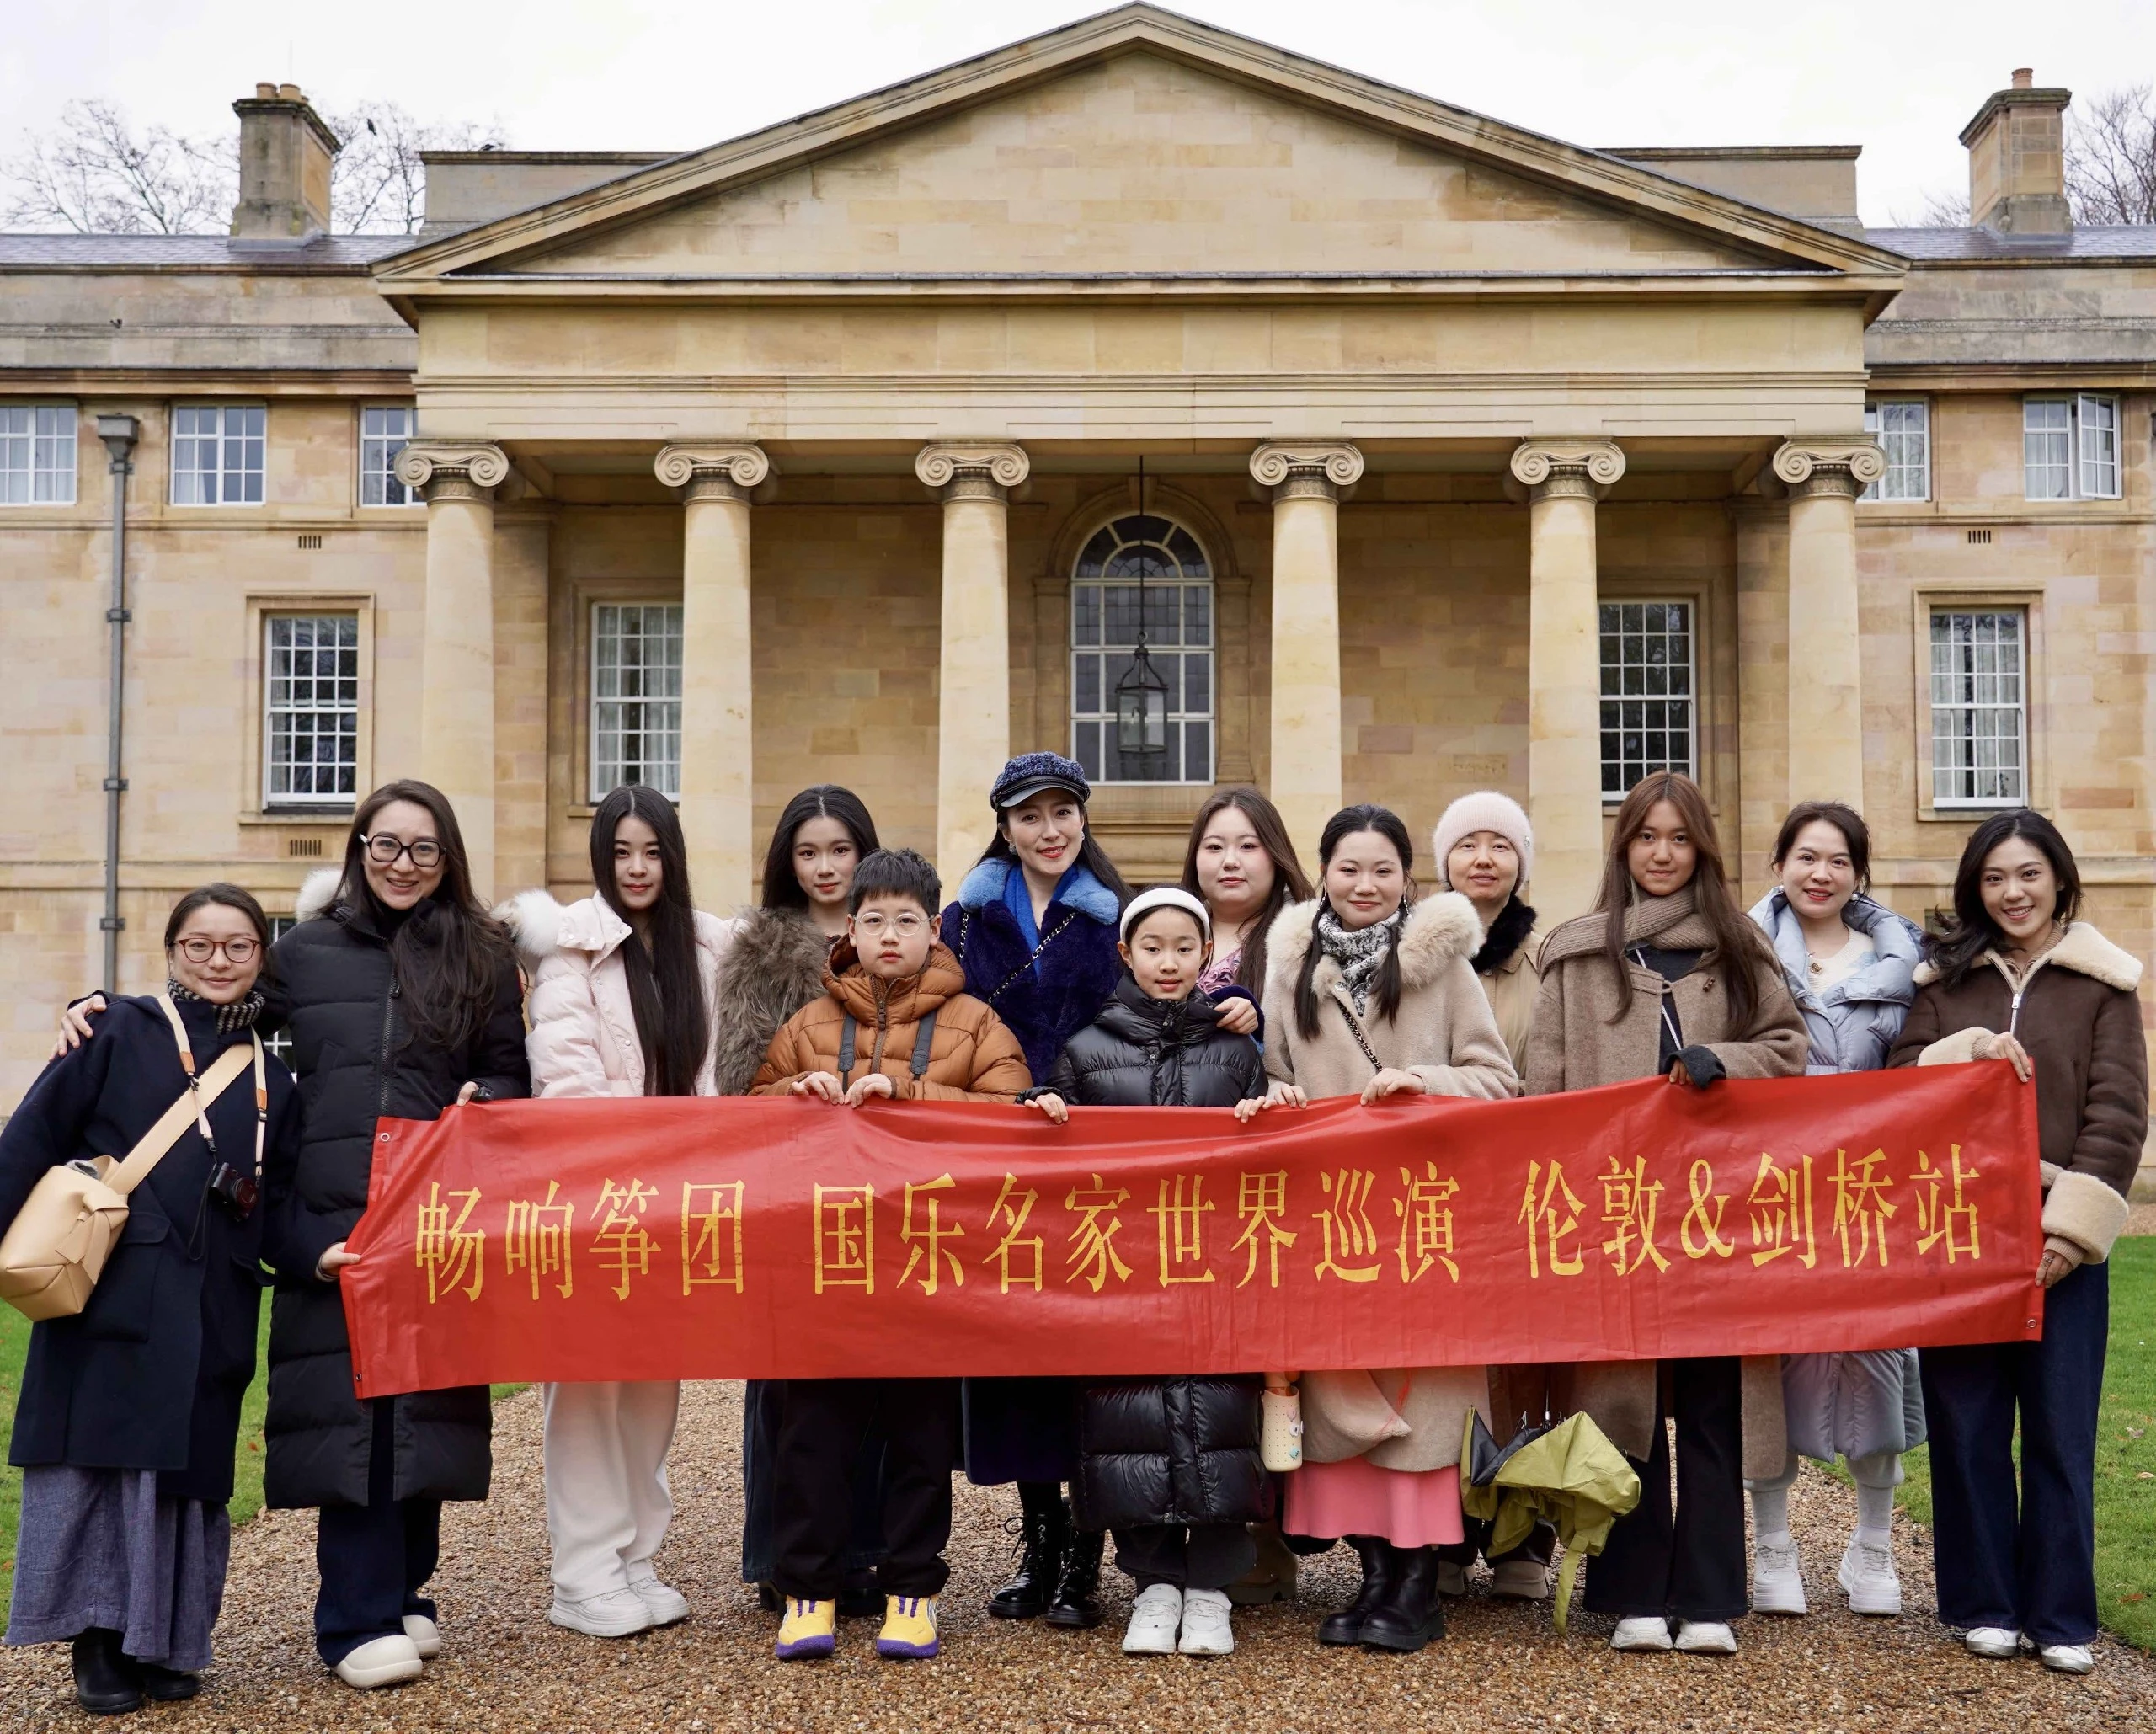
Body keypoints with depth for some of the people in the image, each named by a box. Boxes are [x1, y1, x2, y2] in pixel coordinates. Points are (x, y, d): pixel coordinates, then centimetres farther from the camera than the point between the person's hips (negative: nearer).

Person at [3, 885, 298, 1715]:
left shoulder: (270, 1077, 14)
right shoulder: (117, 1034, 1)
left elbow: (279, 1202, 15)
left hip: (212, 1311, 4)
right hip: (111, 1294, -4)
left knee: (191, 1468, 7)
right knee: (104, 1453, -1)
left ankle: (168, 1641, 19)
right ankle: (99, 1641, 11)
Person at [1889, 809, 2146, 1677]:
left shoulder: (2103, 982, 6)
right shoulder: (1943, 978, 10)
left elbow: (2119, 1111, -1)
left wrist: (2071, 1224, -11)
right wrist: (1967, 1052, -11)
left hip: (2060, 1238, -1)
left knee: (2061, 1430, 2)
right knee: (1967, 1423, 4)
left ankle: (2060, 1617, 11)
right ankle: (1986, 1604, 16)